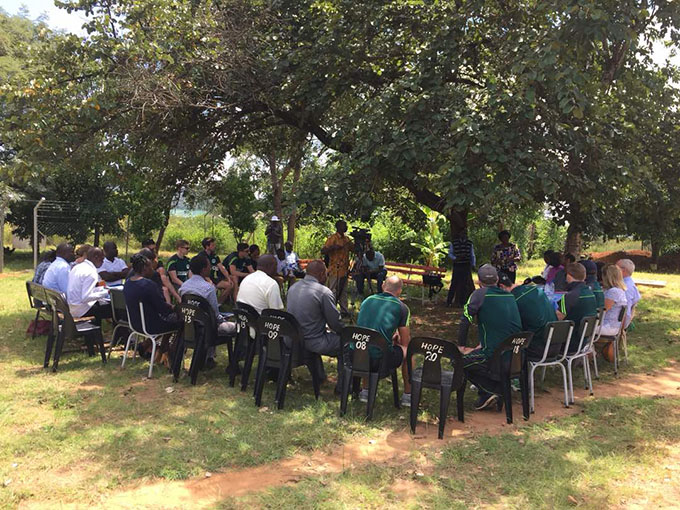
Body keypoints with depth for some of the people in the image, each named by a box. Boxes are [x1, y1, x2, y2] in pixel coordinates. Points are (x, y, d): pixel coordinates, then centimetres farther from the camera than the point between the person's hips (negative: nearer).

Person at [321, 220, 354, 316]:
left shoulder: (347, 239, 12)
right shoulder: (332, 238, -11)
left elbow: (354, 249, 19)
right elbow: (323, 251, -17)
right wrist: (333, 247, -31)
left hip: (344, 270, 8)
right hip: (335, 270, -8)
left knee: (343, 292, 13)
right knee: (333, 292, -3)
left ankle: (344, 310, 20)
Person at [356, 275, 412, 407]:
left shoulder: (367, 300, 13)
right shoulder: (402, 307, 0)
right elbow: (405, 342, 5)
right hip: (380, 359, -4)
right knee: (408, 350, 24)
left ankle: (365, 391, 38)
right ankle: (407, 396, 34)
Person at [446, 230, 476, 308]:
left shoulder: (469, 243, 9)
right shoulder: (453, 243, 2)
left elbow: (472, 255, 13)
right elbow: (450, 254, 5)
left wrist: (473, 265, 3)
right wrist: (456, 258, -13)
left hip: (466, 266, 2)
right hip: (457, 266, -2)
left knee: (464, 284, 5)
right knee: (454, 283, -1)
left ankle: (462, 302, 14)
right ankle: (449, 301, 8)